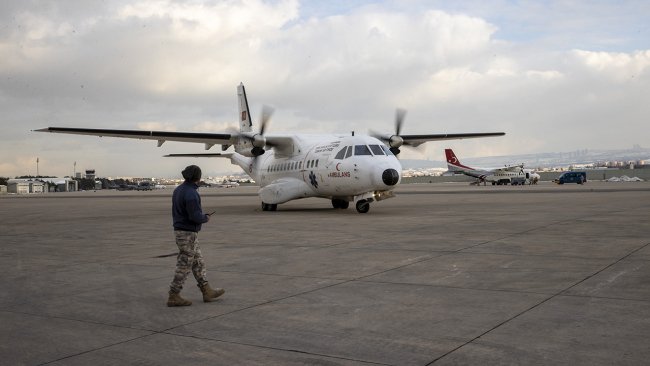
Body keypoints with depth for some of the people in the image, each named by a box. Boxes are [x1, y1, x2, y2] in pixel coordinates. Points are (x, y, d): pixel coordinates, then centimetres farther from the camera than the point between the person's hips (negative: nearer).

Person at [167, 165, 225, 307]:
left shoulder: (178, 190, 10)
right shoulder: (191, 193, -20)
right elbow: (196, 216, -24)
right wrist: (205, 218, -3)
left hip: (180, 230, 10)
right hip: (188, 233, -10)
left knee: (198, 263, 14)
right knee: (184, 265, -2)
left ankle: (207, 292, 20)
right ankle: (174, 297, 4)